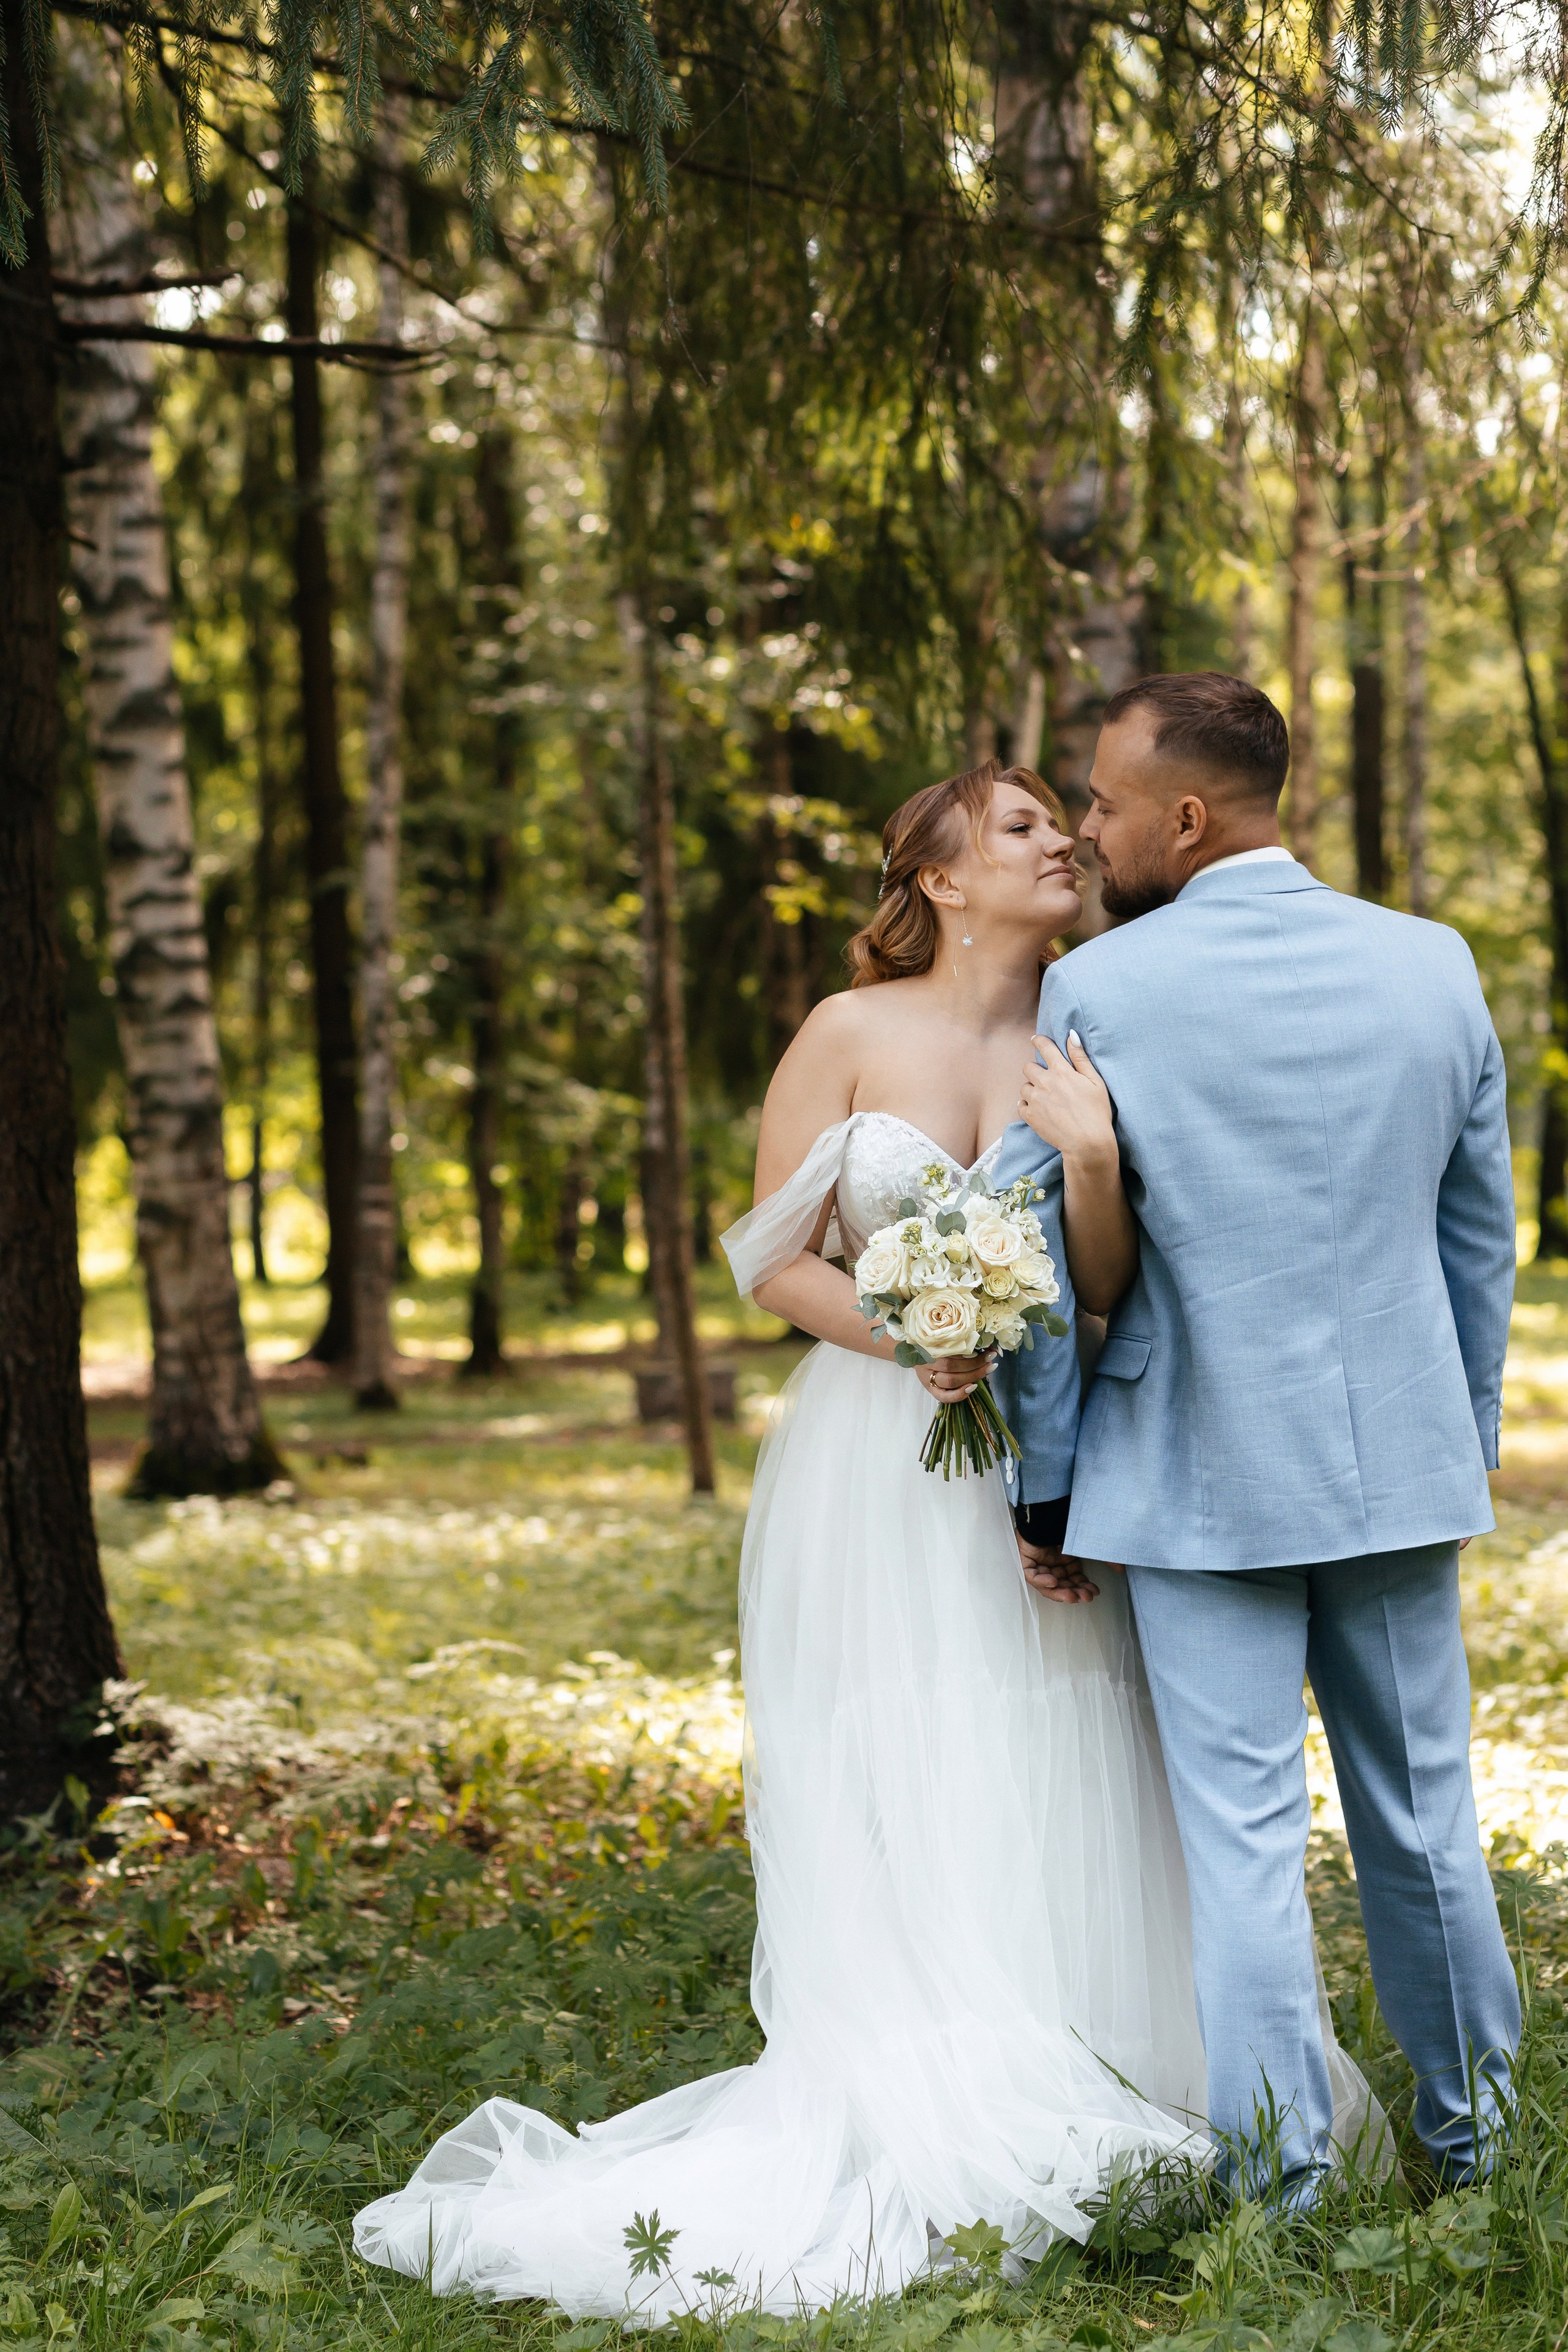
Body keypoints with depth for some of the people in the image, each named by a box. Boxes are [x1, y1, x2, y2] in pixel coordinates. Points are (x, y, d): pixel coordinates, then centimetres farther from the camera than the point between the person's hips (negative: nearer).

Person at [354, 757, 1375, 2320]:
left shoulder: (1083, 1053, 4)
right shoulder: (851, 1034, -3)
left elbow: (1100, 1291, -2)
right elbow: (774, 1259, -2)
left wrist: (1096, 1161, -20)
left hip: (1034, 1488, 3)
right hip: (873, 1475, -2)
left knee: (1048, 1814, 3)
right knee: (887, 1825, -1)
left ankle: (1062, 2117, 15)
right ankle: (916, 2134, 7)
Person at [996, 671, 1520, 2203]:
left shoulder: (1098, 993, -10)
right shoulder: (1433, 966, 2)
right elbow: (1482, 1239, 9)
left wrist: (1039, 1488, 3)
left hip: (1204, 1474, -4)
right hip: (1401, 1461, 4)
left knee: (1242, 1842, 2)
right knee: (1424, 1818, 15)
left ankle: (1282, 2192, 8)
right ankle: (1477, 2146, 29)